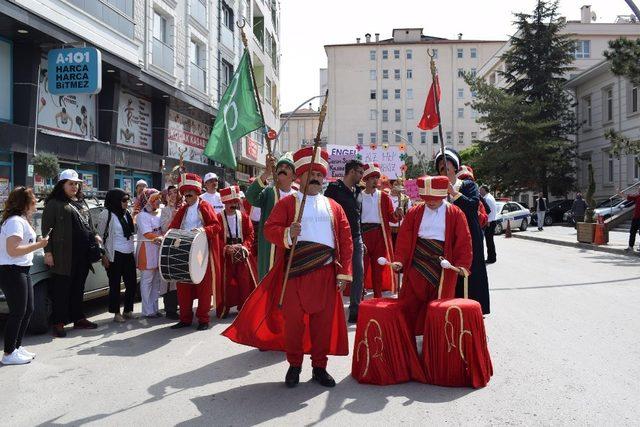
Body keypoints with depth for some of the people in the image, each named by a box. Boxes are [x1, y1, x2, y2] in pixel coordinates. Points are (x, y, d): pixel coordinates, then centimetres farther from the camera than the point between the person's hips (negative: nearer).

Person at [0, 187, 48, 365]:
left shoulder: (21, 220, 15)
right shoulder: (15, 221, -17)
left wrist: (38, 243, 9)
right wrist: (38, 245, -22)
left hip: (21, 271, 11)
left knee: (28, 310, 17)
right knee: (18, 312, -3)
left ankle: (17, 346, 28)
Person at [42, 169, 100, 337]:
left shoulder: (81, 202, 19)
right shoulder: (54, 203, -3)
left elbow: (88, 223, 27)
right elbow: (46, 228, -7)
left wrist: (94, 235, 9)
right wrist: (48, 252, -12)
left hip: (83, 253, 7)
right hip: (64, 255, -7)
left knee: (78, 288, 14)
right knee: (61, 290, -1)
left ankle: (78, 318, 23)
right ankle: (58, 323, 5)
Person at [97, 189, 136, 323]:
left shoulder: (127, 214, 13)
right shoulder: (106, 214, -7)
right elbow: (101, 235, -7)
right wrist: (104, 256, -10)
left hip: (129, 254, 7)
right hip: (115, 255, -6)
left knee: (132, 283, 8)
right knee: (115, 284, 2)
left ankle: (128, 310, 22)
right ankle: (116, 313, 11)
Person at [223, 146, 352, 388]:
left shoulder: (333, 206, 12)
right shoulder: (287, 203, 5)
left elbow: (346, 239, 8)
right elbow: (269, 229, -5)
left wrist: (344, 272, 1)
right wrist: (287, 233, -26)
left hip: (325, 273, 3)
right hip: (295, 272, -2)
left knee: (324, 320, 6)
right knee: (293, 320, 3)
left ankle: (319, 366, 21)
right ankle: (294, 365, 21)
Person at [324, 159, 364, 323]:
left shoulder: (357, 191, 14)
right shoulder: (334, 188, -8)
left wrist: (361, 239, 18)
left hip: (356, 239, 7)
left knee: (359, 273, 5)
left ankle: (355, 311, 15)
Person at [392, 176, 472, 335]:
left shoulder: (455, 214, 1)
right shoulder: (414, 213, 6)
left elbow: (464, 242, -2)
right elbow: (404, 239, 3)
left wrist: (462, 265, -14)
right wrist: (400, 260, -10)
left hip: (444, 267, -2)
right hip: (416, 265, 2)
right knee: (409, 305, 4)